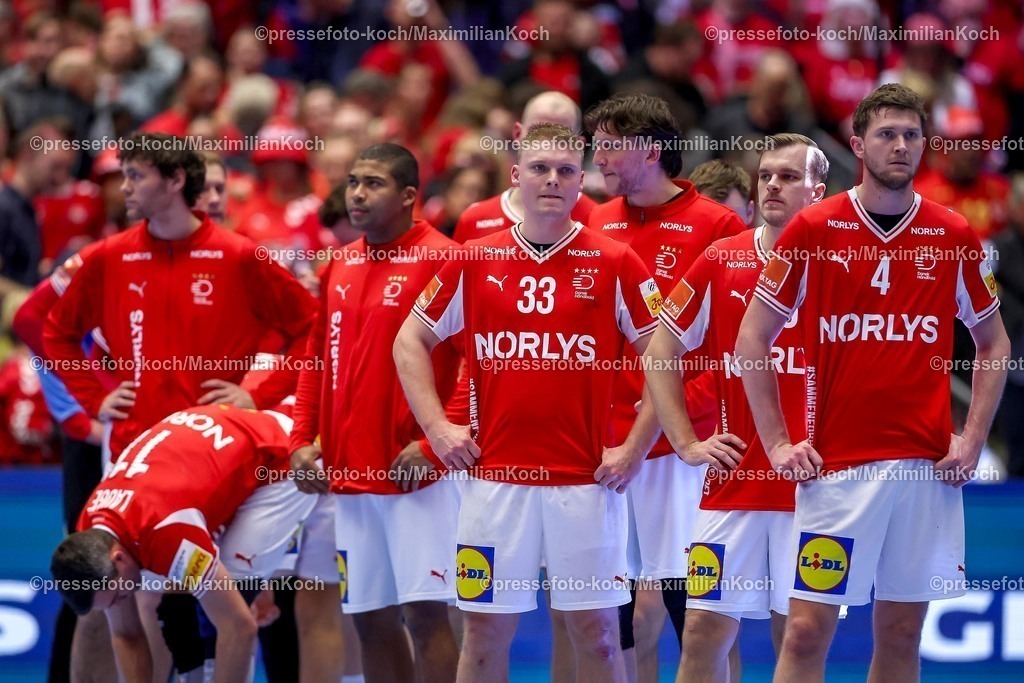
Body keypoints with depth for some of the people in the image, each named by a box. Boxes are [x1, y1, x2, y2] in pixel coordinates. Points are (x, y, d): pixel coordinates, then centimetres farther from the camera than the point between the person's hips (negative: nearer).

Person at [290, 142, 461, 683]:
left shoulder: (440, 259, -8)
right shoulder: (339, 267, 14)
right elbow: (317, 360, 20)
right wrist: (304, 440, 8)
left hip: (416, 475, -7)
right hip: (349, 473, 7)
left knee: (424, 612, -10)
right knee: (371, 618, 9)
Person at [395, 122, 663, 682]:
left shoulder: (615, 265, 0)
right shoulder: (474, 262, 6)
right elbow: (411, 342, 15)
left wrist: (635, 448, -5)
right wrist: (437, 427, 4)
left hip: (586, 481, -1)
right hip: (495, 478, 2)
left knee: (595, 631, 2)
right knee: (485, 630, 5)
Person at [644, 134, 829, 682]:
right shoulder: (719, 262, 6)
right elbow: (659, 354, 12)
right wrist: (686, 442, 4)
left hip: (811, 486, -2)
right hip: (732, 483, 2)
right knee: (704, 632, -1)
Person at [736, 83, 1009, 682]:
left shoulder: (954, 237, 5)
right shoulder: (813, 229, 0)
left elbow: (994, 344, 16)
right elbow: (753, 337, 4)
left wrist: (973, 440, 4)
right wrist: (777, 442, -2)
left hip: (926, 467, 2)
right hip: (835, 467, -2)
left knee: (902, 633, 6)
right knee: (808, 630, -6)